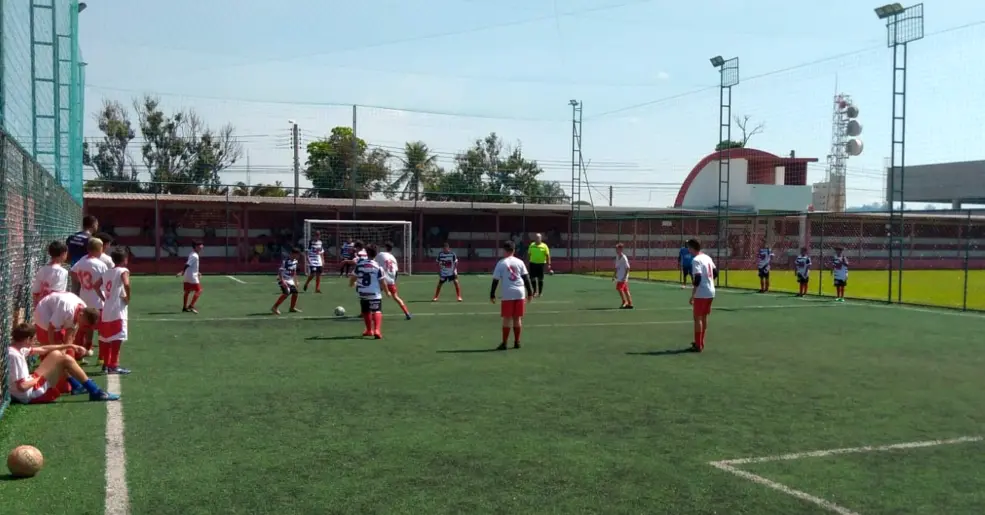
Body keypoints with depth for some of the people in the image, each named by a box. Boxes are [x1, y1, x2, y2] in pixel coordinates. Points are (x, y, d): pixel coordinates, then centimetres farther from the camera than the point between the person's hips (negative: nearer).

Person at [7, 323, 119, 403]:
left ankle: (76, 386, 29)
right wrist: (38, 378, -11)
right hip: (31, 394, -10)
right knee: (66, 359, -13)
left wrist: (68, 346, 7)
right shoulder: (15, 355, -25)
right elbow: (22, 386, -29)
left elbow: (42, 349, 12)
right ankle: (96, 392, -5)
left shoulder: (17, 348, 3)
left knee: (56, 354, 18)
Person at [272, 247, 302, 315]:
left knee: (295, 292, 7)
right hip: (283, 279, -9)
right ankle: (274, 307, -18)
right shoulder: (286, 261, -23)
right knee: (286, 293, -22)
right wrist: (283, 281, -33)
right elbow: (280, 272, -25)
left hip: (290, 280, 9)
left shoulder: (295, 261, 4)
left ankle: (292, 308, 26)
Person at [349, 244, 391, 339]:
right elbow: (382, 281, -8)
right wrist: (387, 292, 8)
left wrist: (351, 284, 30)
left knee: (366, 311, 21)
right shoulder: (377, 266, -10)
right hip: (375, 294, -4)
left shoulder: (359, 263, -1)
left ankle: (369, 330, 36)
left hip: (362, 293, 4)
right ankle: (377, 330, -27)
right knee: (377, 311, -5)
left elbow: (353, 276, 8)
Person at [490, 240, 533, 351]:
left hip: (507, 294, -3)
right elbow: (526, 277, 4)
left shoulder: (501, 263, -1)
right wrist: (530, 292, 9)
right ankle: (517, 342, 16)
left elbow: (495, 280, -3)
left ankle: (504, 343, 1)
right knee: (517, 318, 11)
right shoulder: (519, 262, 7)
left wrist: (492, 295, 3)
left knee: (507, 319, 1)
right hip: (520, 293, 3)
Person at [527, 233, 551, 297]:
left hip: (541, 264, -2)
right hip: (533, 263, 2)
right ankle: (535, 291, 19)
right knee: (532, 278, 3)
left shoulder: (544, 246, -3)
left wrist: (548, 264, -8)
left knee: (540, 279, 4)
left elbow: (547, 255, -3)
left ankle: (540, 292, 16)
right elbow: (528, 254, 13)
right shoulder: (532, 245, 5)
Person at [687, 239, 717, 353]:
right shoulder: (707, 257, 10)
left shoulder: (696, 260, -15)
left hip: (701, 294, -8)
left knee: (697, 318, -1)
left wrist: (692, 295, -19)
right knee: (704, 317, 16)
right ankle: (700, 343, 24)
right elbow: (715, 272, 17)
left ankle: (698, 345, 1)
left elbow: (697, 278, -22)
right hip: (711, 292, 8)